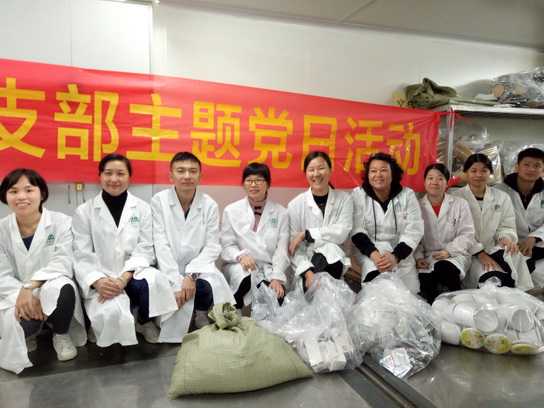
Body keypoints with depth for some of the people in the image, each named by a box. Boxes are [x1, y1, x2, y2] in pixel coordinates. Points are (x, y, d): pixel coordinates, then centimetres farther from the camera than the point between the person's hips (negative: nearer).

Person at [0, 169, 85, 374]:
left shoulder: (61, 222, -9)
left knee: (62, 286, -37)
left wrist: (31, 285, -32)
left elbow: (63, 263, -18)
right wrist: (22, 296, -26)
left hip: (55, 295, -1)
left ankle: (61, 335, -4)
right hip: (17, 297, 1)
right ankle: (27, 333, 10)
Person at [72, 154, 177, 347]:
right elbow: (81, 256, -3)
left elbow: (145, 250, -3)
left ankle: (145, 322, -1)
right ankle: (102, 323, 8)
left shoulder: (143, 208, 4)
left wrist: (124, 278, -20)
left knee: (151, 281, -34)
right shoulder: (84, 212, 2)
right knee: (112, 313, -32)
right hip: (101, 283, -1)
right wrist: (98, 282, -23)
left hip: (133, 276, 1)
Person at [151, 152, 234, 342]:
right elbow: (161, 245, -12)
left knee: (207, 286, -29)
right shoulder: (158, 201, -6)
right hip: (170, 271, -1)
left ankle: (202, 316, 3)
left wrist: (192, 274, -21)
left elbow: (212, 247, -5)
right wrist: (176, 283, -19)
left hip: (199, 270, 1)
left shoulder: (210, 205, -2)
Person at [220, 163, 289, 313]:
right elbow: (226, 246, -1)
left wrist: (277, 278, -14)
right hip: (239, 266, -1)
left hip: (268, 269, 1)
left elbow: (282, 249, -1)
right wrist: (241, 256, -23)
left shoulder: (280, 212, 5)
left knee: (276, 298, -28)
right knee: (243, 275, -36)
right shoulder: (231, 210, 2)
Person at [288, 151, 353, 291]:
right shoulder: (295, 204, -2)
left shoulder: (344, 199, 1)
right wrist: (308, 272, -22)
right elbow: (295, 246, -6)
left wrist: (305, 234, -15)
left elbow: (341, 233, -13)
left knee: (330, 249, -31)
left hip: (333, 262, 2)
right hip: (307, 263, -1)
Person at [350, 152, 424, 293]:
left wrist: (395, 256, -23)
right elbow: (356, 230, -9)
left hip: (400, 253, 2)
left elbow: (413, 231, -7)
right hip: (368, 251, -2)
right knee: (375, 274, -32)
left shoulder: (407, 195, -1)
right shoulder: (358, 194, -2)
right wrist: (374, 254, -26)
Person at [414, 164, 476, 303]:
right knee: (425, 284, -32)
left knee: (443, 268, -37)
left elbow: (467, 235, -1)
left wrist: (449, 251, -16)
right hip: (428, 257, 1)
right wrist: (418, 256, -14)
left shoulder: (460, 204, 6)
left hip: (455, 255, 0)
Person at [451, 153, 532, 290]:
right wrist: (478, 252, -17)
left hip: (494, 251, 5)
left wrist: (506, 237, -13)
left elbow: (507, 225, 11)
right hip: (469, 253, -4)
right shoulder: (456, 197, 0)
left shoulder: (502, 197, 14)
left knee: (513, 254, -31)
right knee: (492, 278, -33)